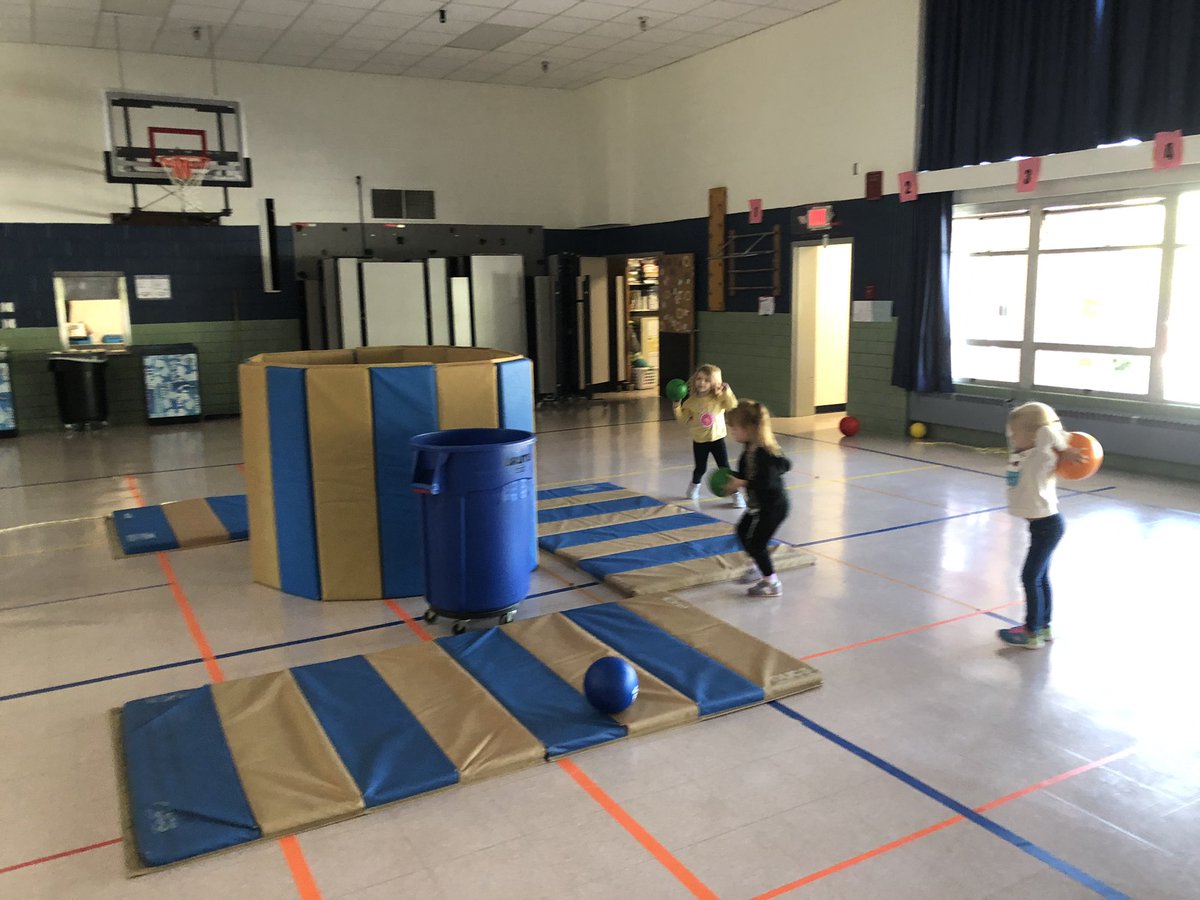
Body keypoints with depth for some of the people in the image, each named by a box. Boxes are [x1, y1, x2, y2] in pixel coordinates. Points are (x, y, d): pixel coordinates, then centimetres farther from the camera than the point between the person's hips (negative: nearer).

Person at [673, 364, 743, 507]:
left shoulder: (719, 398, -11)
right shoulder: (692, 400, -6)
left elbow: (733, 407, -24)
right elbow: (682, 419, -1)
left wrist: (727, 392, -32)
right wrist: (677, 405, -14)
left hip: (717, 439, -1)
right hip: (699, 441, 2)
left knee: (725, 468, -2)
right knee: (700, 468, 14)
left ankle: (736, 494, 10)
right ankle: (694, 486, 45)